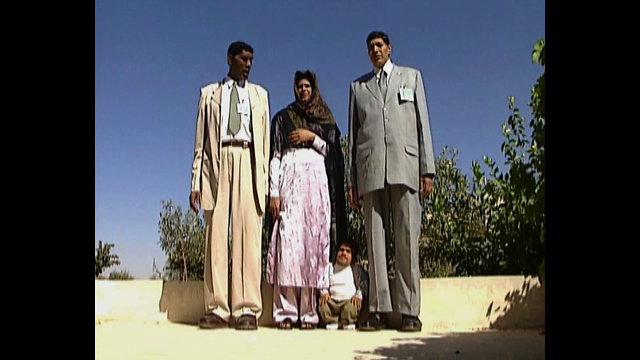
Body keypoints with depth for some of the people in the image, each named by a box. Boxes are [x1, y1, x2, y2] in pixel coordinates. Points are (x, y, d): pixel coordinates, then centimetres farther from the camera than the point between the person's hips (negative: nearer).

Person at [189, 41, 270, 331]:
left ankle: (247, 310, -8)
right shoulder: (209, 94, 19)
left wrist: (264, 180, 2)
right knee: (216, 234, -6)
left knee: (248, 233, -8)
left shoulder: (259, 94, 23)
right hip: (217, 162, 0)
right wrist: (196, 182, 1)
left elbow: (265, 140, 14)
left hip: (248, 161, 0)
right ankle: (216, 309, -3)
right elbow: (200, 141, 12)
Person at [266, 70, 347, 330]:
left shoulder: (325, 119, 19)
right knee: (288, 240, -12)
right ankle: (285, 312, -11)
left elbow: (333, 152, 13)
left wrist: (312, 137, -3)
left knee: (314, 241, -6)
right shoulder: (282, 118, 15)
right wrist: (274, 192, -4)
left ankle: (309, 312, -5)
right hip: (290, 179, -1)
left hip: (317, 179, 1)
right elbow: (275, 156, 7)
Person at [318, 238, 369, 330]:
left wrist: (358, 295, -9)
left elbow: (363, 285, 9)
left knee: (350, 307, -35)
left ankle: (348, 323, -13)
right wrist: (324, 292, -7)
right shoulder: (330, 267, 22)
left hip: (349, 300, -2)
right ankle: (331, 322, -12)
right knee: (323, 304, -28)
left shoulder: (357, 269, 18)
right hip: (332, 300, 2)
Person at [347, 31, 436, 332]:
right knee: (375, 241, -2)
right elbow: (353, 135, 16)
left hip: (405, 166, -1)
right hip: (370, 169, 1)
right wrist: (351, 180, 8)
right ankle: (378, 310, 1)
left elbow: (422, 124, 11)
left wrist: (427, 169, 0)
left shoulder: (411, 76, 20)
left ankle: (409, 311, -1)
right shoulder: (357, 86, 22)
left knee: (407, 239, -5)